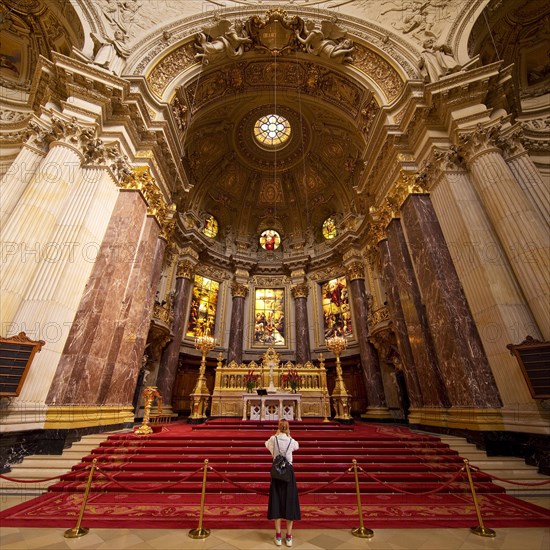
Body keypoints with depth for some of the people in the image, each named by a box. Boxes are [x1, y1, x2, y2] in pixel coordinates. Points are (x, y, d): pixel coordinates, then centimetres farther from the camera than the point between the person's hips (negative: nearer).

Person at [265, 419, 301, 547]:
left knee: (277, 501, 9)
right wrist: (288, 436, 19)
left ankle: (278, 536, 16)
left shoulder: (274, 439, -8)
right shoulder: (292, 441, -6)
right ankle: (289, 537, 17)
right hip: (289, 471, 0)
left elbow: (267, 444, 16)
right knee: (290, 502, 10)